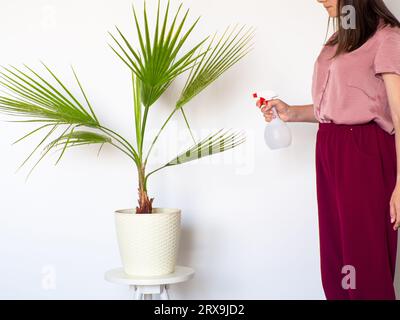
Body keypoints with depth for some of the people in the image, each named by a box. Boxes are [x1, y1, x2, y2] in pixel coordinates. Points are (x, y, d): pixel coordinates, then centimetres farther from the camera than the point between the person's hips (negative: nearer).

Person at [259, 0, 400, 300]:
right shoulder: (340, 39, 16)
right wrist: (292, 113, 6)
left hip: (364, 151, -8)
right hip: (330, 151, 8)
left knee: (365, 257, -1)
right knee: (335, 257, 12)